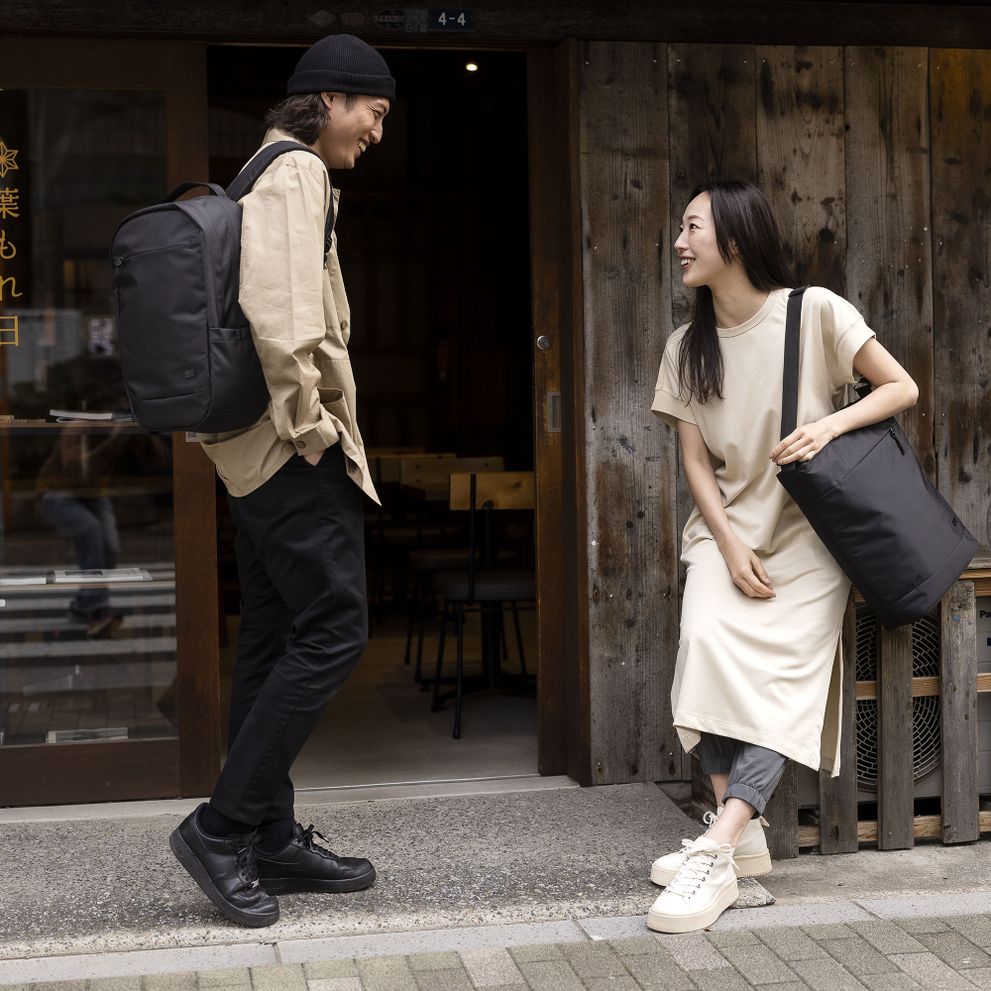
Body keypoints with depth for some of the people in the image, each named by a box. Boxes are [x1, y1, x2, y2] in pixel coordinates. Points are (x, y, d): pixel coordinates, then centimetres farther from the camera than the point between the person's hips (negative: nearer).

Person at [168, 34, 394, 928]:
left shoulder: (269, 174, 21)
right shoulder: (297, 174, -10)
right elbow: (282, 315, -25)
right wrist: (310, 426, -18)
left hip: (262, 450, 10)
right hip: (293, 449, -10)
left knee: (275, 640, 10)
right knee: (334, 628, -8)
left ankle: (272, 838, 16)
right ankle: (222, 826, -4)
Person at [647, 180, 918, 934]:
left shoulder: (814, 312, -5)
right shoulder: (687, 348, 8)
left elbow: (902, 388, -2)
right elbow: (696, 461, 4)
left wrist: (830, 424, -20)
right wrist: (730, 547, -10)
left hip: (810, 531, -3)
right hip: (729, 527, 3)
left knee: (779, 668, -22)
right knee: (708, 643, -25)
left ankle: (717, 850, -30)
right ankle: (742, 835, -23)